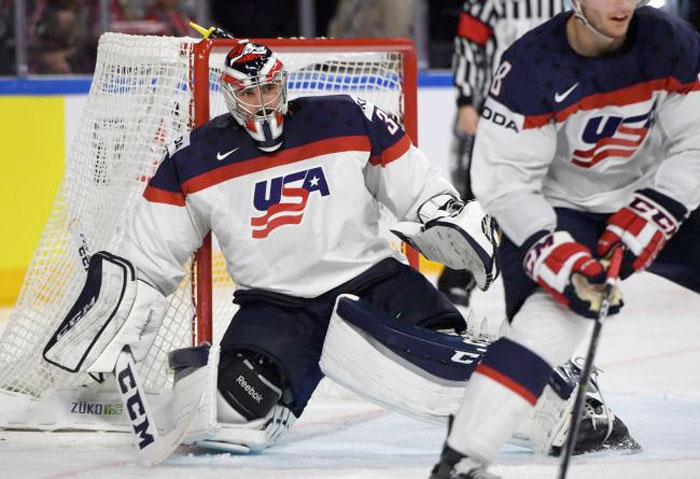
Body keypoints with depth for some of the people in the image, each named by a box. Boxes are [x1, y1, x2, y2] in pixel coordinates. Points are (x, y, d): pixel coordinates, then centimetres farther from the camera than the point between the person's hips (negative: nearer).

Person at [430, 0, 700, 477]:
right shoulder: (529, 66, -23)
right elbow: (504, 182, -21)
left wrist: (650, 217, -23)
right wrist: (552, 252, -34)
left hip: (656, 203, 5)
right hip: (557, 211, -5)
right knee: (554, 314, -30)